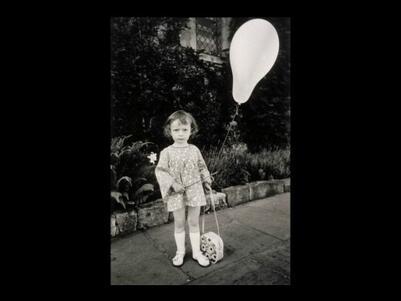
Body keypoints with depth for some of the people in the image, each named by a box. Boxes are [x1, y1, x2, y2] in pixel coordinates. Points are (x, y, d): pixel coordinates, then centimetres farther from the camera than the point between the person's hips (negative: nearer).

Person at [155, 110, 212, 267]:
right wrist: (172, 183, -18)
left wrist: (206, 181, 4)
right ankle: (180, 251, 32)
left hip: (194, 190, 2)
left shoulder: (194, 150, 1)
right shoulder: (167, 152, -6)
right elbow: (160, 171, -7)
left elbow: (202, 167, 11)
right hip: (176, 193, -1)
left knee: (194, 222, 12)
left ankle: (196, 252, 28)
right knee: (179, 223, 12)